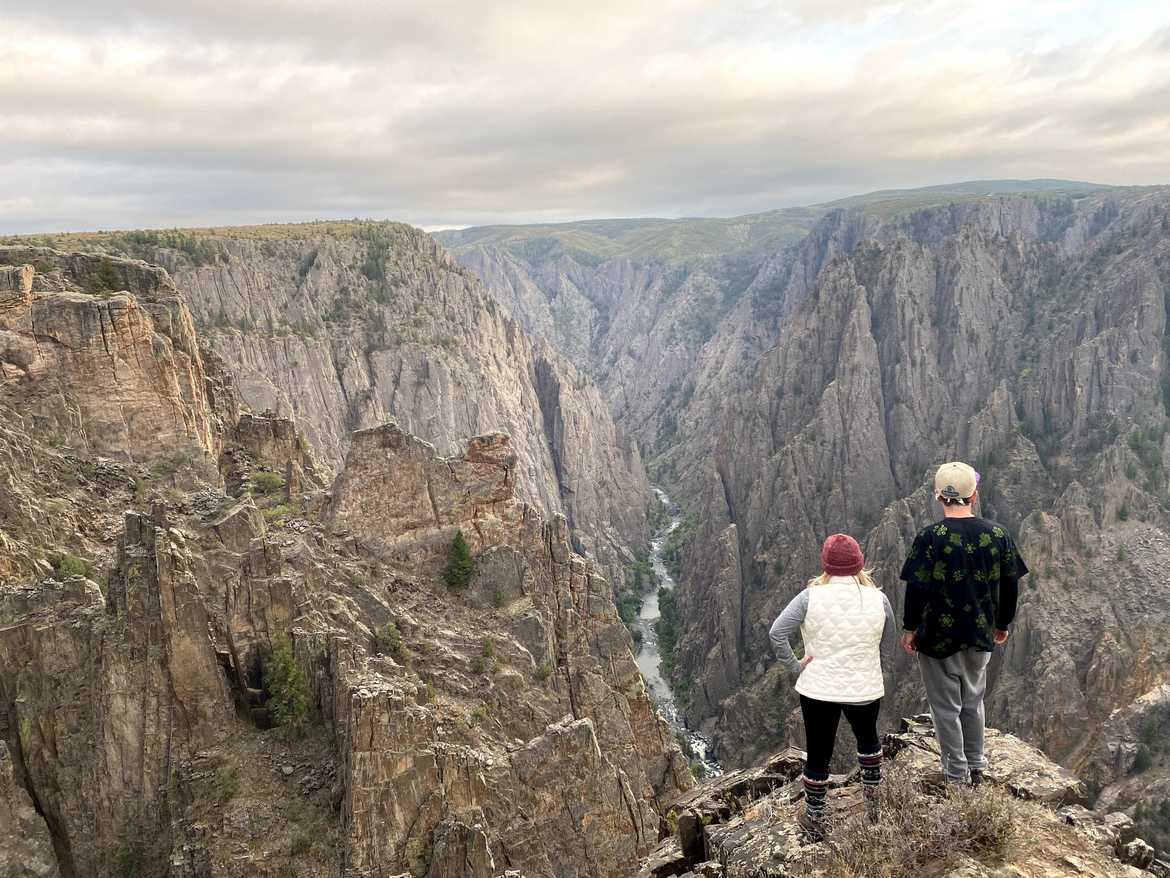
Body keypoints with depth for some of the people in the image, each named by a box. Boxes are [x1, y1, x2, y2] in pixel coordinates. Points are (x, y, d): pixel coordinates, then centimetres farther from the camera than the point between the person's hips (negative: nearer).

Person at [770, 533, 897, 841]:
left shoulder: (811, 596, -12)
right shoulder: (878, 599, -6)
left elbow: (777, 633, -19)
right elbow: (889, 648, 5)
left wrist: (794, 666, -8)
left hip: (818, 689, -2)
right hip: (865, 689, 2)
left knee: (818, 755, 13)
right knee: (868, 739, 30)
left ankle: (814, 821, 27)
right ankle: (873, 803, 43)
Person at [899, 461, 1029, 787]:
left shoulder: (929, 537, -18)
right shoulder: (998, 535, -5)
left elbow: (917, 588, -17)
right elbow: (1010, 585, 3)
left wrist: (909, 628, -4)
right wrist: (1003, 624, 17)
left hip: (938, 637, -4)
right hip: (980, 637, 4)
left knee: (946, 707, 11)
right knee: (973, 701, 22)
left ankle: (956, 775, 21)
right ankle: (976, 769, 34)